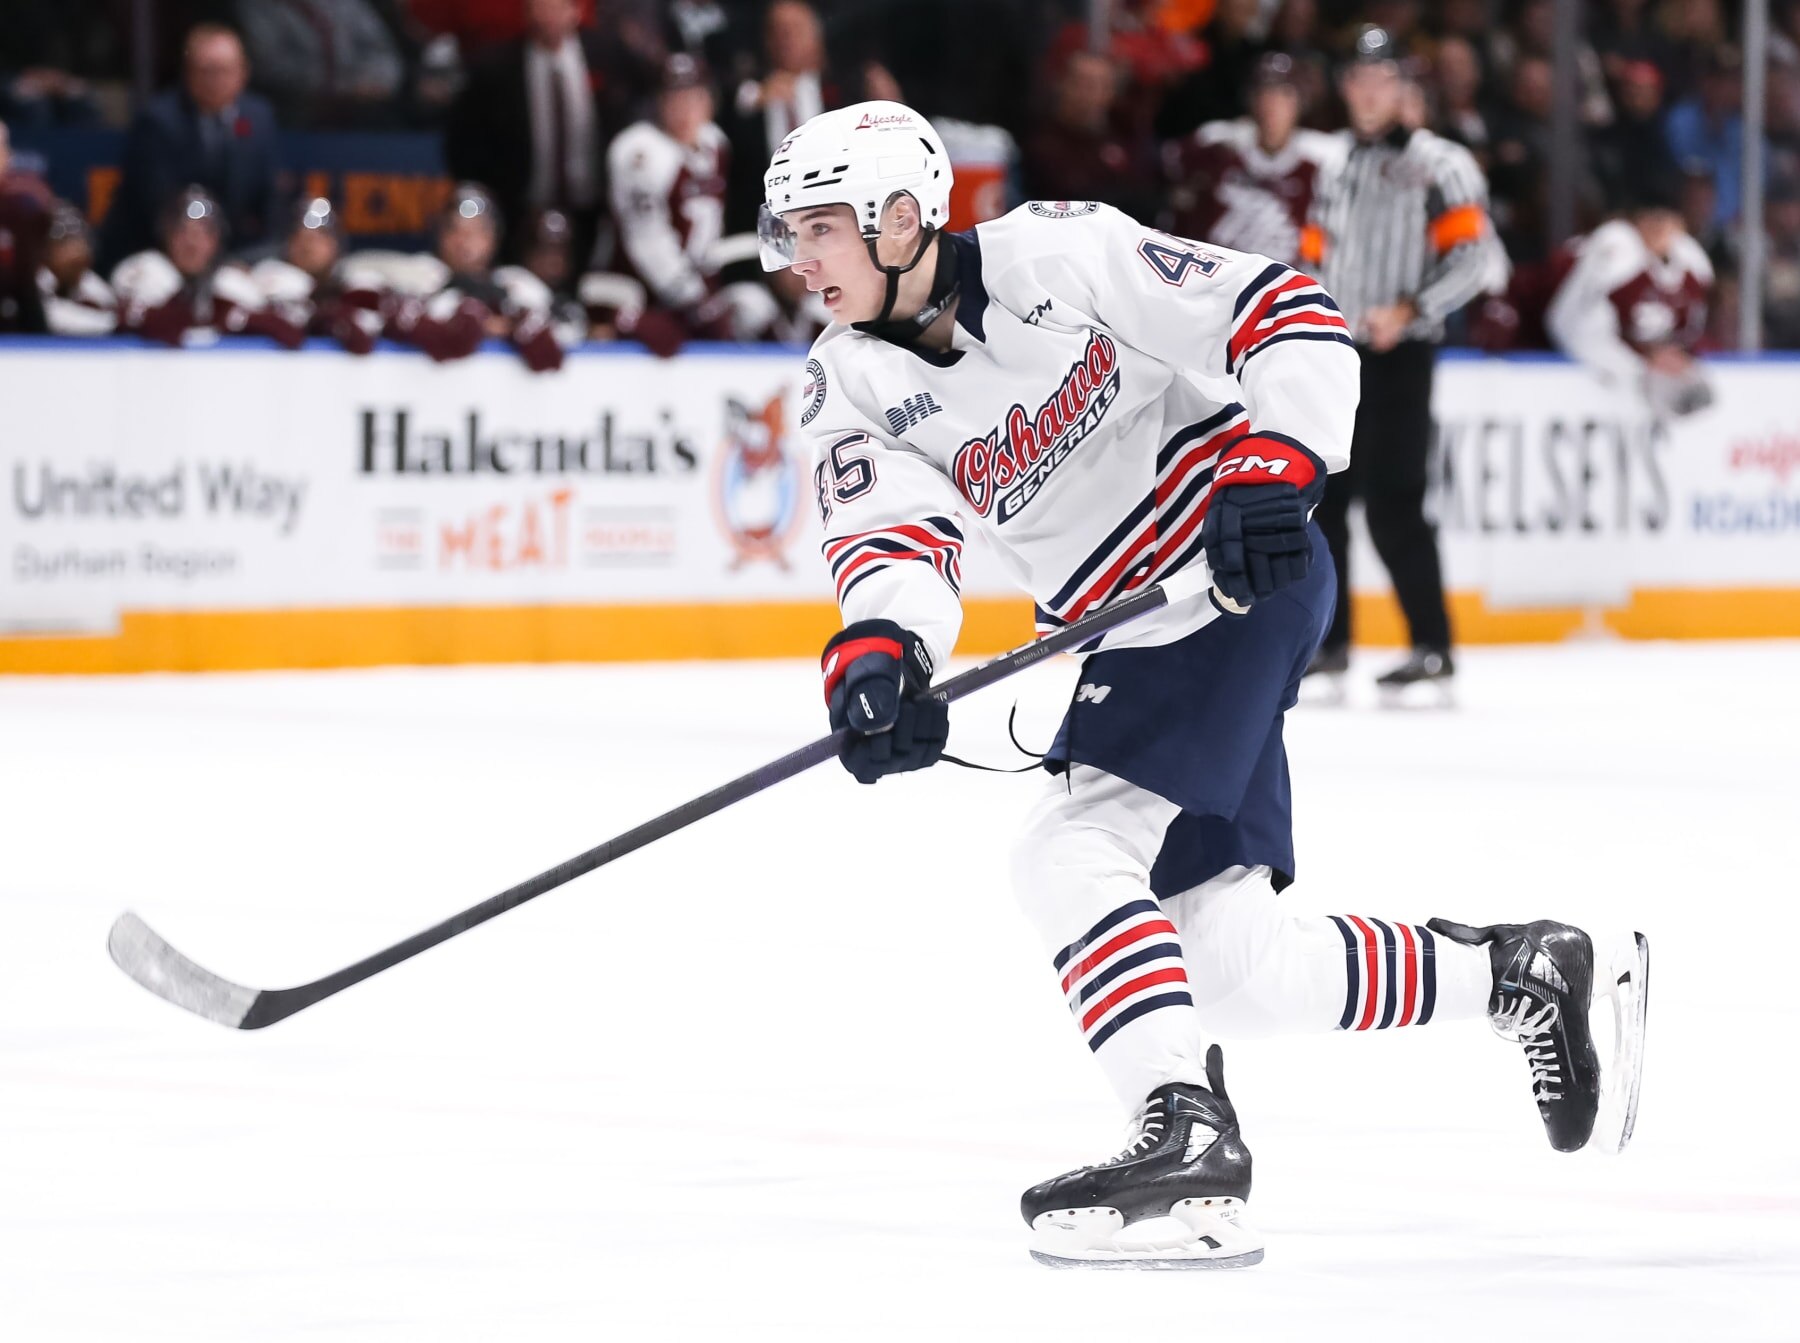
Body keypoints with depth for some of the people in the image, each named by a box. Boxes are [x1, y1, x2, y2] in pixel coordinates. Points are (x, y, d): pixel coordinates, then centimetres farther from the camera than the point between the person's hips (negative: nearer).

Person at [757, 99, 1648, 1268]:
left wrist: (1273, 468, -27)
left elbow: (1289, 315, -13)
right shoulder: (852, 386, 2)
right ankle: (1532, 970, 24)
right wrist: (875, 655, -34)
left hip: (1247, 579, -8)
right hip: (1136, 642, 8)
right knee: (1234, 971, 7)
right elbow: (891, 537, -13)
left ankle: (1189, 1142, -22)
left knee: (1071, 859, -22)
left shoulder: (1058, 255, -14)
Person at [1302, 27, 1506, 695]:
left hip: (1399, 356, -7)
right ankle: (1329, 641, 18)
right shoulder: (1329, 162, 16)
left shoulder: (1438, 164, -5)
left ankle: (1433, 646, -8)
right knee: (1324, 495, 8)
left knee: (1393, 502, -13)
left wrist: (1409, 310, -21)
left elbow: (1477, 259, -11)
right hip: (1333, 355, 7)